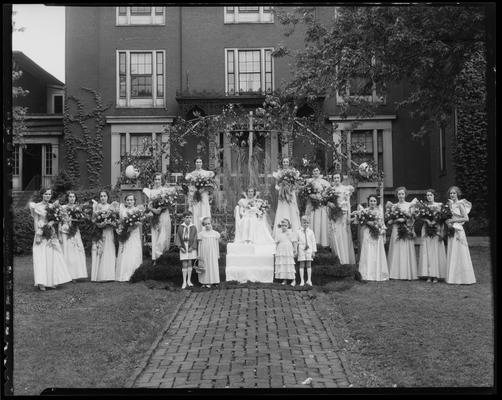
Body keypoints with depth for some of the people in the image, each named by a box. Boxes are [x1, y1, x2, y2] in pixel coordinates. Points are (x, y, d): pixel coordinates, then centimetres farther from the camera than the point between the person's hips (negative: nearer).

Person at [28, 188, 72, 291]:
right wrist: (37, 235, -11)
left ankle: (51, 282, 9)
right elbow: (35, 222, -4)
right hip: (41, 234, -4)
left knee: (52, 257, 3)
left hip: (51, 234, 4)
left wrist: (52, 222, -9)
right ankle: (41, 283, -8)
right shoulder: (37, 206, -2)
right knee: (41, 258, -8)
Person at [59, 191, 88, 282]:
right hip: (66, 232, -3)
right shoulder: (63, 208, 1)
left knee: (77, 253, 0)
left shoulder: (77, 207, 11)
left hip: (75, 232, 4)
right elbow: (60, 221, -1)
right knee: (67, 253, -4)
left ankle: (75, 275, 4)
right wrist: (60, 235, -6)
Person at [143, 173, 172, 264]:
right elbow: (149, 204, 8)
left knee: (163, 235, -9)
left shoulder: (165, 190, 5)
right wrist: (154, 209, -12)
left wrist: (160, 208, -16)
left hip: (164, 214, -2)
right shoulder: (151, 191, 13)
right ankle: (155, 257, 0)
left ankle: (157, 254, -3)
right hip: (154, 215, 2)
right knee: (154, 236, -1)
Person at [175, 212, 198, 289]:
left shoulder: (193, 227, -1)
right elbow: (177, 237, 1)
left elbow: (195, 238, -2)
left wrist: (192, 247, -11)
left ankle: (189, 280, 17)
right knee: (184, 264, -1)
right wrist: (180, 247, -8)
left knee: (189, 263, 6)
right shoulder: (180, 227, 0)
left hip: (191, 248, 0)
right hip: (183, 248, 0)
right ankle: (184, 282, 3)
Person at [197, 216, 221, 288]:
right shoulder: (201, 234, 0)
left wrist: (218, 254, 9)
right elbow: (199, 244, 3)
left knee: (212, 266, 0)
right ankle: (204, 282, 10)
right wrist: (199, 255, 1)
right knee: (204, 267, 2)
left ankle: (210, 282, 7)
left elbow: (217, 244, 9)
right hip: (204, 253, -1)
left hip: (212, 253, 1)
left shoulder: (215, 233, 4)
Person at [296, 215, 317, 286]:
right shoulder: (298, 232, 3)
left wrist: (314, 251, 1)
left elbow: (313, 241, 5)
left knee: (309, 265, 3)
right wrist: (295, 251, 3)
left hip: (309, 249, 1)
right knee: (301, 265, 1)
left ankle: (309, 280, 9)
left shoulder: (311, 232, 4)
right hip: (301, 250, 0)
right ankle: (302, 281, 6)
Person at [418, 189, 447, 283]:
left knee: (436, 250, -3)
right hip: (426, 229, 2)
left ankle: (436, 275, 0)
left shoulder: (439, 205, 4)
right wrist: (427, 220, -19)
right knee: (427, 251, -2)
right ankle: (428, 275, 0)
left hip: (436, 229, -1)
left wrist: (435, 221, -16)